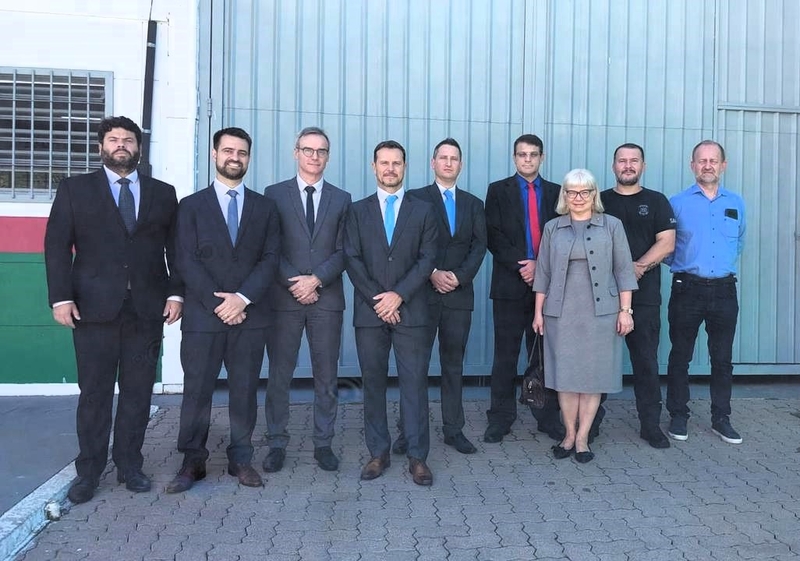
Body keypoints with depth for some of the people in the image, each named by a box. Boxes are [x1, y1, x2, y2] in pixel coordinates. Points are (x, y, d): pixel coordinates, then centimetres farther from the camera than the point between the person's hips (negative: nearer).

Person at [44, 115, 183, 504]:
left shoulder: (163, 193, 12)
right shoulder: (75, 189, 8)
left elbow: (176, 250, 10)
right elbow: (57, 246, 2)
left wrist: (175, 294, -1)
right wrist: (61, 297, -8)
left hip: (148, 308, 2)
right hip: (94, 308, -1)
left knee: (138, 391, 6)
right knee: (94, 392, 4)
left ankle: (130, 465, 18)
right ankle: (89, 471, 15)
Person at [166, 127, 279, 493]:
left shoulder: (264, 207, 12)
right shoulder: (192, 205, 7)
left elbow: (270, 259, 2)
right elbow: (187, 262, -2)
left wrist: (242, 298, -11)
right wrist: (217, 303, -12)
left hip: (250, 315, 1)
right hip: (203, 315, -1)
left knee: (244, 390, 7)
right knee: (196, 391, 2)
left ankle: (241, 459, 18)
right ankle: (193, 462, 14)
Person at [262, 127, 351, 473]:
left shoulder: (341, 199, 11)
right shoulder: (274, 194, 6)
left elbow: (343, 251, 3)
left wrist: (316, 280, -11)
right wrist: (294, 284, -11)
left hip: (327, 298, 1)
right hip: (284, 298, -1)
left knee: (326, 377, 6)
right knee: (279, 375, 5)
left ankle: (323, 444, 17)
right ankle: (277, 444, 16)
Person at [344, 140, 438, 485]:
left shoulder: (423, 211, 9)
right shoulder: (358, 211, 10)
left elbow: (427, 258, 0)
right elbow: (352, 259, 1)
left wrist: (399, 295, -12)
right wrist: (377, 300, -9)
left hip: (410, 310, -1)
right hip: (369, 312, 1)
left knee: (414, 382, 0)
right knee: (373, 383, 6)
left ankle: (418, 457, 8)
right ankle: (378, 453, 16)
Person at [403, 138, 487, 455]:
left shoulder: (473, 204, 14)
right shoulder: (416, 199, 4)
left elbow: (479, 245, 4)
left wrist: (460, 276, -10)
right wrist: (432, 273, -14)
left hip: (459, 294, 3)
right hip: (423, 292, -3)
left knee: (454, 363, 9)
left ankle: (454, 429, 16)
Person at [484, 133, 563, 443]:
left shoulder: (556, 193, 12)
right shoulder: (498, 191, 7)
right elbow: (494, 236, -3)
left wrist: (539, 265, -9)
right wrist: (521, 265, -12)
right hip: (510, 284, -1)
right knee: (505, 355, 3)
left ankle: (548, 416, 16)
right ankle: (500, 418, 12)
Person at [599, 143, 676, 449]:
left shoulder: (656, 202, 9)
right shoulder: (599, 201, 11)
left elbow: (667, 243, 0)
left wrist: (637, 268, -13)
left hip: (644, 295, 0)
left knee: (646, 360, 3)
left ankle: (650, 424, 12)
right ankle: (591, 420, 17)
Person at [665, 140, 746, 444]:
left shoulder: (736, 203, 9)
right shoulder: (677, 202, 0)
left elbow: (738, 243, 21)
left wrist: (723, 264, 16)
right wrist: (684, 264, 1)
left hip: (724, 290, 3)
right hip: (687, 288, -2)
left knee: (723, 358, 8)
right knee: (680, 356, 4)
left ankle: (721, 419, 20)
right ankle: (678, 417, 16)